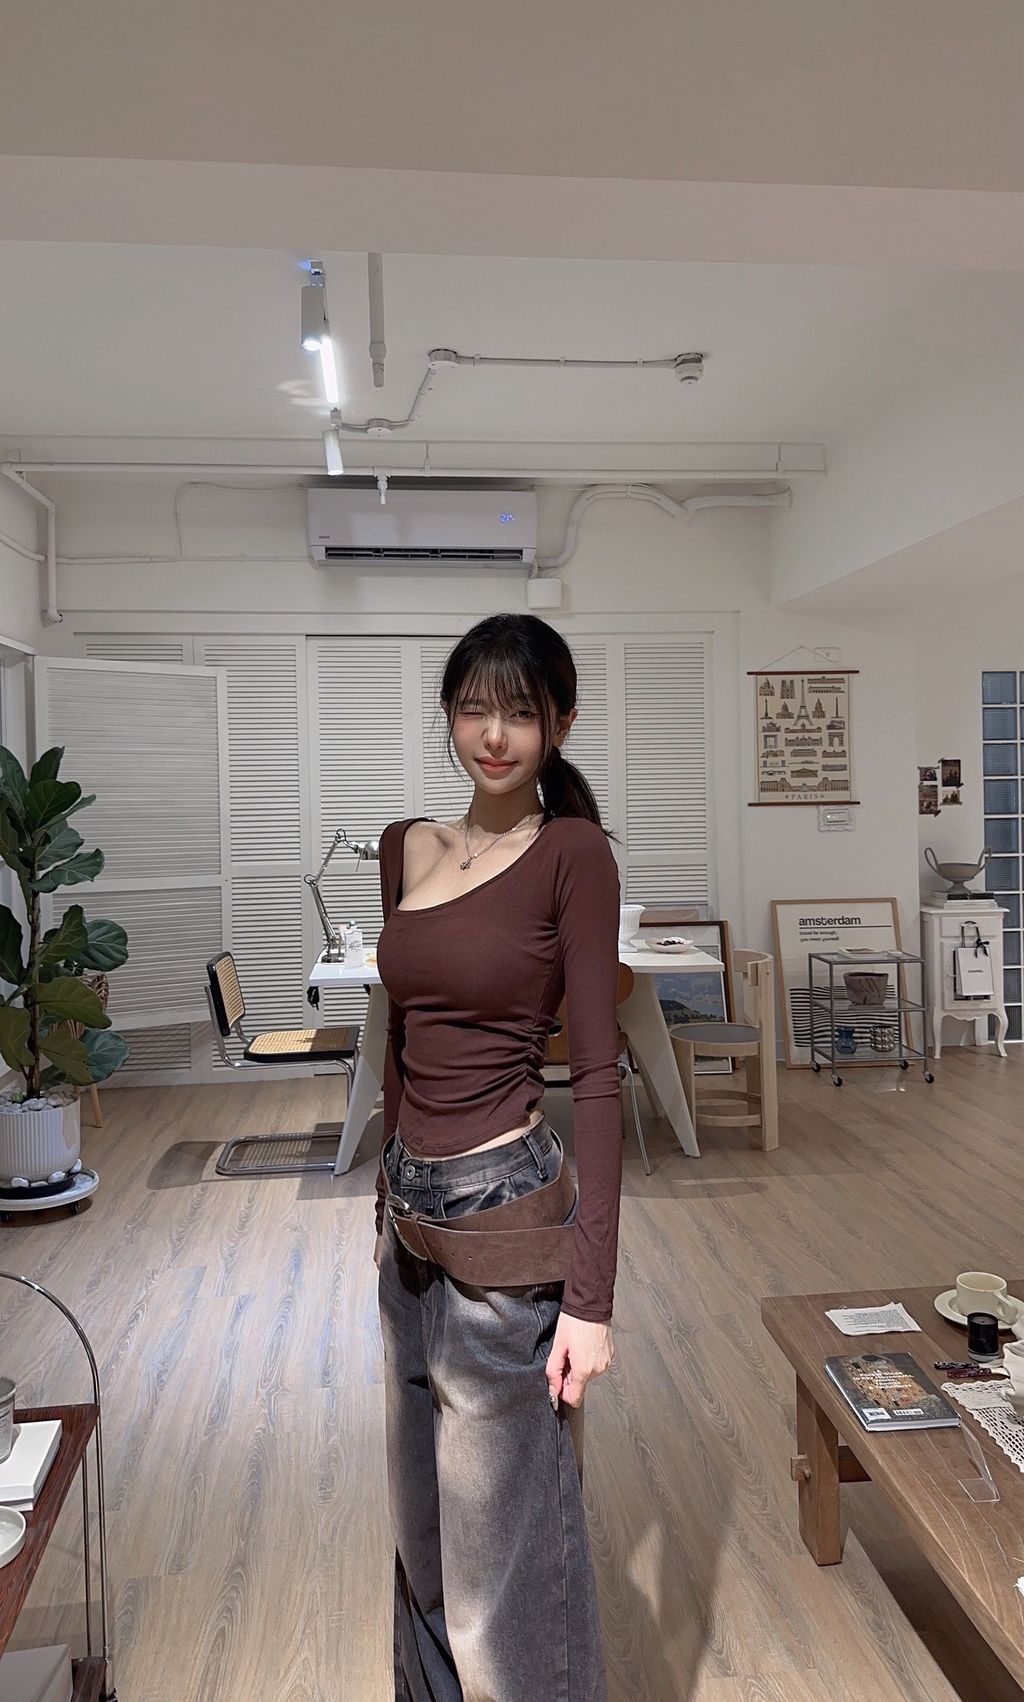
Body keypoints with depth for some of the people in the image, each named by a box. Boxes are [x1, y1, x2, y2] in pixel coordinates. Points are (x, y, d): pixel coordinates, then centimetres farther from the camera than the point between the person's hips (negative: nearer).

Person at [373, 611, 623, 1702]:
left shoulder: (573, 853, -13)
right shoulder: (407, 848, 5)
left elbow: (597, 1074, -15)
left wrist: (591, 1299, -16)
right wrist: (388, 1194, 18)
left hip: (506, 1214, -7)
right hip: (416, 1215, 7)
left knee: (505, 1531, 11)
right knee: (423, 1510, 25)